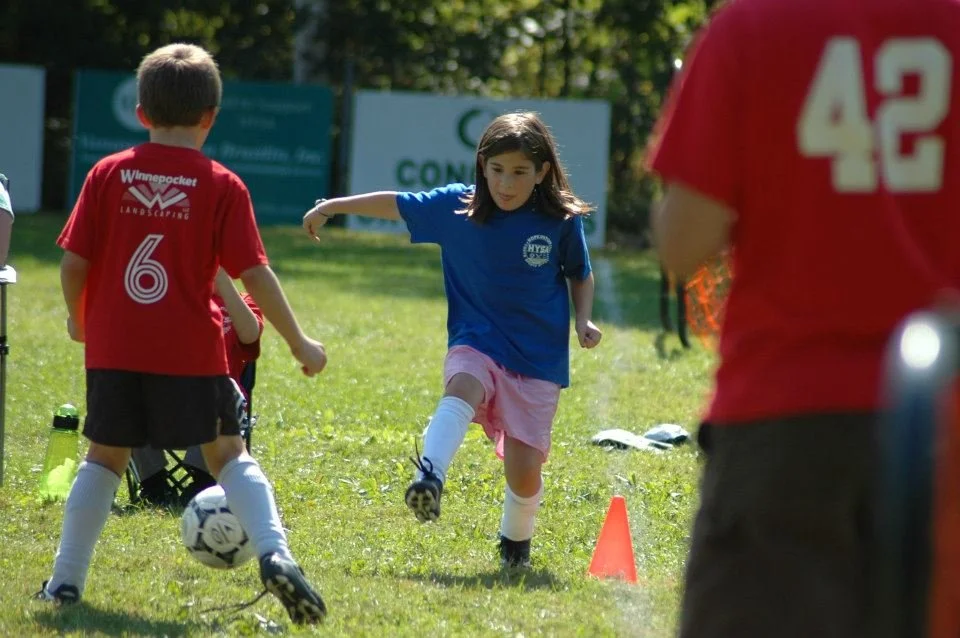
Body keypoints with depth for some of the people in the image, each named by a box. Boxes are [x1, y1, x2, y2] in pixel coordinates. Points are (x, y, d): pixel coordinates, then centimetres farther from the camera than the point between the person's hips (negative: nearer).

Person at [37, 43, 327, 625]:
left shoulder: (108, 175, 2)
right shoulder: (222, 187, -3)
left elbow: (74, 262, 1)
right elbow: (255, 274, -5)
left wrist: (77, 318, 20)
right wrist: (299, 342, 4)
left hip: (114, 348, 2)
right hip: (191, 352, -2)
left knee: (105, 456, 17)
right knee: (227, 453, 8)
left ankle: (66, 580, 16)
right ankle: (274, 552, -14)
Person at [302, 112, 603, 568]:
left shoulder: (561, 220, -5)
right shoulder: (457, 206, -3)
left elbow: (580, 275, 11)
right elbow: (396, 205, 8)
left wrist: (583, 321, -5)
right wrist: (333, 206, 7)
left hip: (539, 360, -1)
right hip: (476, 343, 1)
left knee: (524, 472, -5)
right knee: (462, 389, -37)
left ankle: (516, 539, 25)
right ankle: (430, 477, -53)